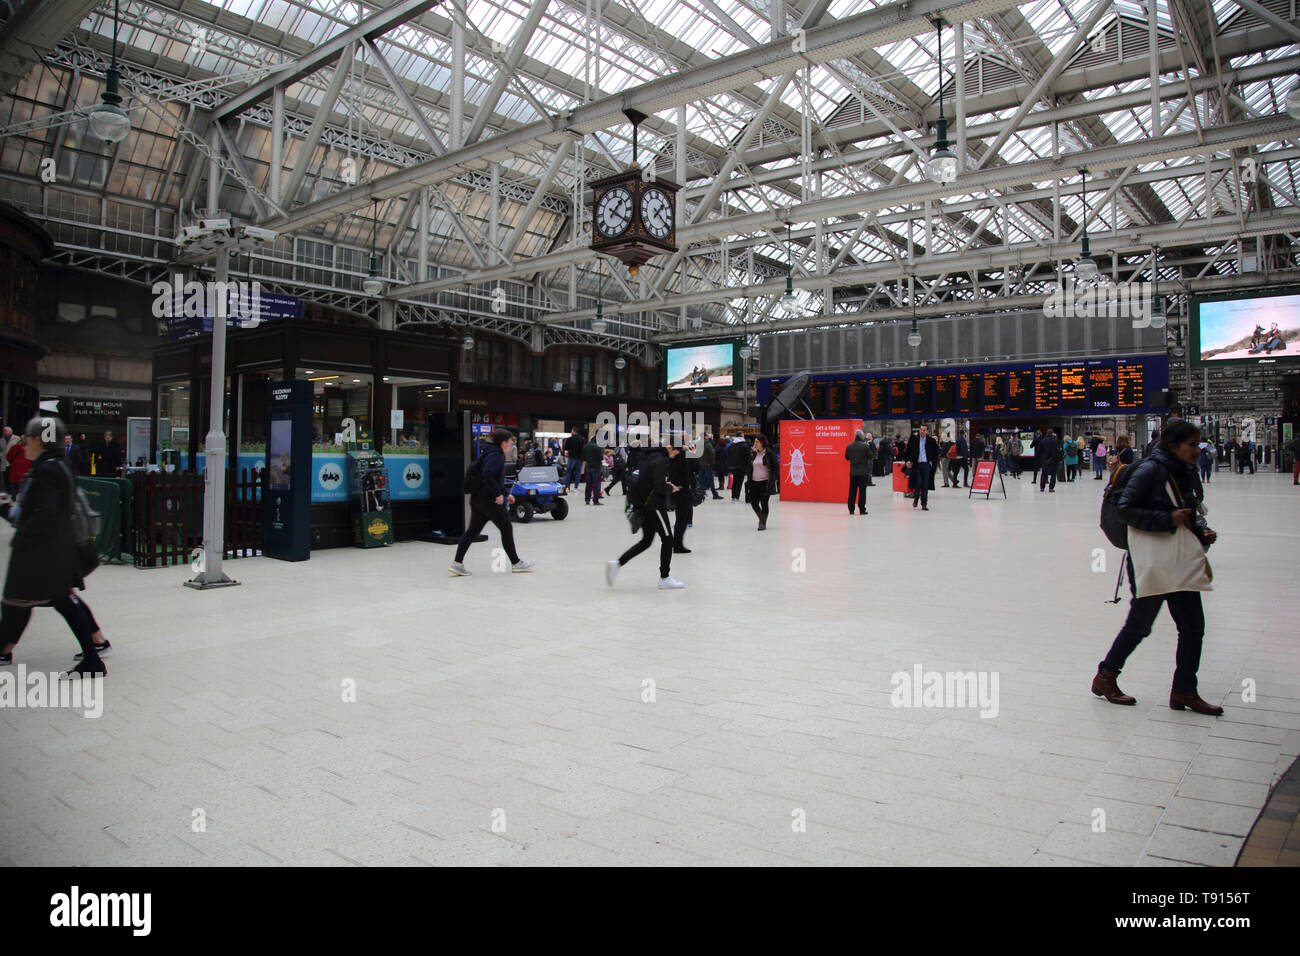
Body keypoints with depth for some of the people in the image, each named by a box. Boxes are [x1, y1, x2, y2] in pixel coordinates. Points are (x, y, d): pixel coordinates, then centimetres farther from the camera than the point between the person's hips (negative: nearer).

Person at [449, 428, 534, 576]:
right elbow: (487, 475, -28)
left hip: (477, 498, 10)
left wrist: (506, 494, 25)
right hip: (489, 500, -10)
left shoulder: (493, 453, 17)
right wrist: (498, 494, -23)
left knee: (473, 530, 8)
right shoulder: (496, 455, -15)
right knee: (506, 529, 3)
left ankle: (457, 563, 3)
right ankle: (516, 563, 12)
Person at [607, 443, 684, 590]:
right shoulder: (661, 460, -17)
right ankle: (665, 579, 10)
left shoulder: (647, 456, 12)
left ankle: (617, 564, 4)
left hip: (643, 505, 9)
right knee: (667, 539, 4)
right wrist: (671, 488, -2)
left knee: (646, 540, 15)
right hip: (654, 505, -9)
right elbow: (660, 486, -23)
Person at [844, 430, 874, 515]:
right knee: (862, 491, 2)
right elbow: (871, 456, -3)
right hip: (863, 472, -3)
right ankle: (862, 509, 2)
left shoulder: (849, 446, -1)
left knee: (852, 491, 8)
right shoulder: (865, 446, -11)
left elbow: (846, 458, 8)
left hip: (852, 472, 3)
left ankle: (851, 509, 10)